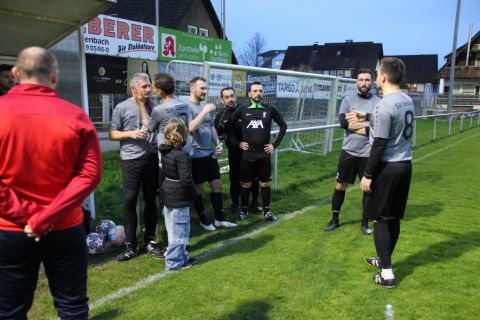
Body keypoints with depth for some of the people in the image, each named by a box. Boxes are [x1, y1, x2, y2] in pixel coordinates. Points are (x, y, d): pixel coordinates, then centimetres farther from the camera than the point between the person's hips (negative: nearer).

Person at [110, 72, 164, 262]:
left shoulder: (152, 106, 8)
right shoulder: (122, 108, -1)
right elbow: (112, 134, 2)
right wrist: (130, 134, -14)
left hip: (151, 159, 3)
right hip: (131, 161, -3)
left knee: (151, 200, 9)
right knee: (130, 201, 0)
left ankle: (150, 241, 21)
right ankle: (130, 245, 10)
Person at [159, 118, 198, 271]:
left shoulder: (165, 151, 3)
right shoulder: (182, 154, -21)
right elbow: (186, 179, -24)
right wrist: (194, 194, -10)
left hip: (167, 195, 9)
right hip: (179, 199, -8)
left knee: (173, 230, 17)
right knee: (179, 231, 4)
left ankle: (182, 257, 31)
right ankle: (174, 262, 12)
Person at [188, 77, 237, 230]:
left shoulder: (205, 105, 10)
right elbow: (190, 128, -28)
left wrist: (217, 143, 6)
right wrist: (204, 111, -26)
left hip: (210, 153, 8)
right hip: (196, 155, -7)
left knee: (217, 185, 11)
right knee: (197, 188, 7)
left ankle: (219, 218, 23)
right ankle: (203, 220, 22)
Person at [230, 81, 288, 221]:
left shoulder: (270, 110, 0)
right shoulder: (242, 110, -2)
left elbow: (283, 126, 10)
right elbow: (229, 126, 7)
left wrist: (275, 144, 4)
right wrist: (237, 143, 1)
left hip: (264, 155, 1)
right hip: (248, 155, 0)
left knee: (264, 183, 10)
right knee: (246, 184, 9)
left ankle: (267, 211, 21)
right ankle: (244, 210, 23)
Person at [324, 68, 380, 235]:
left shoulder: (379, 103, 0)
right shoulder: (348, 100, 1)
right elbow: (343, 123, -14)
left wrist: (355, 124, -13)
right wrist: (367, 124, -12)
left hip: (368, 154, 0)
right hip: (349, 151, 1)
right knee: (340, 186, 8)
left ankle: (365, 223, 26)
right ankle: (334, 220, 24)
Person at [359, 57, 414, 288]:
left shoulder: (385, 105, -19)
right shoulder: (407, 101, 8)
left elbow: (380, 145, -20)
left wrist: (368, 174, -14)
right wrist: (367, 116, 38)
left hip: (387, 167, -8)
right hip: (405, 164, 8)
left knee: (380, 219, 1)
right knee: (394, 218, 16)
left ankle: (387, 273, 4)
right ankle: (384, 260, 32)